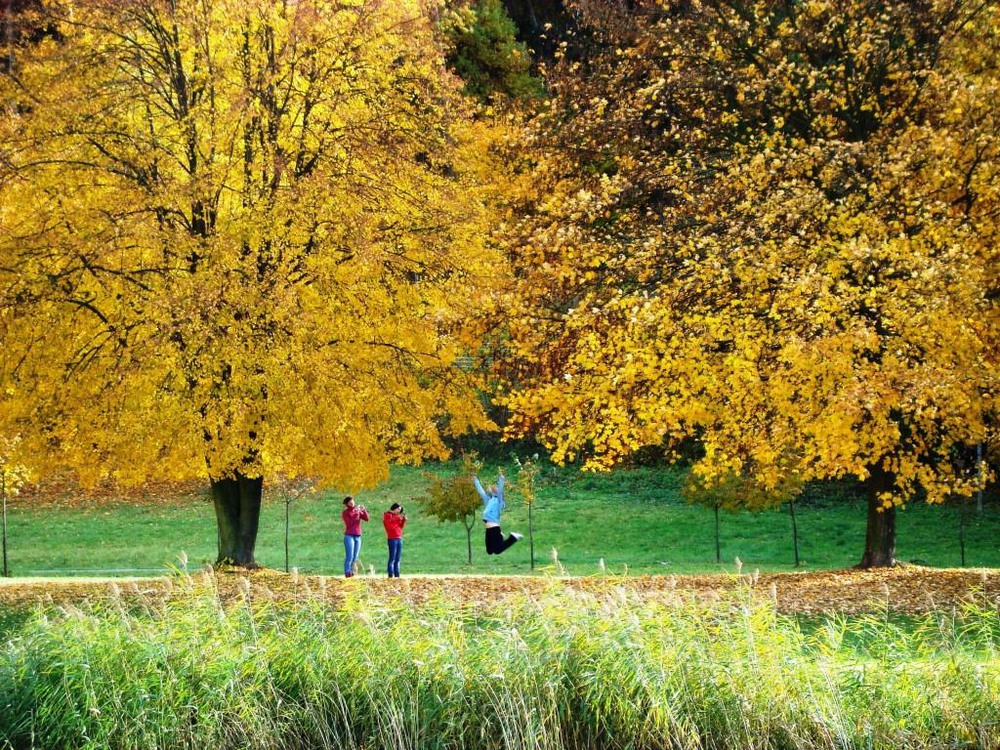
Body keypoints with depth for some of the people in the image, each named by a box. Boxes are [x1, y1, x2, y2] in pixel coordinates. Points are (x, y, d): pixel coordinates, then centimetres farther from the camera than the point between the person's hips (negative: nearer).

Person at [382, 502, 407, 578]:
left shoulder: (396, 516, 19)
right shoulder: (387, 515, -2)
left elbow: (401, 526, 21)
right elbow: (390, 526, -14)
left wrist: (403, 520, 6)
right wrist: (398, 519, -11)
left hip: (399, 538, 8)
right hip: (392, 538, -8)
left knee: (397, 558, 5)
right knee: (392, 558, -12)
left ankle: (397, 574, 5)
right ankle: (390, 575, -14)